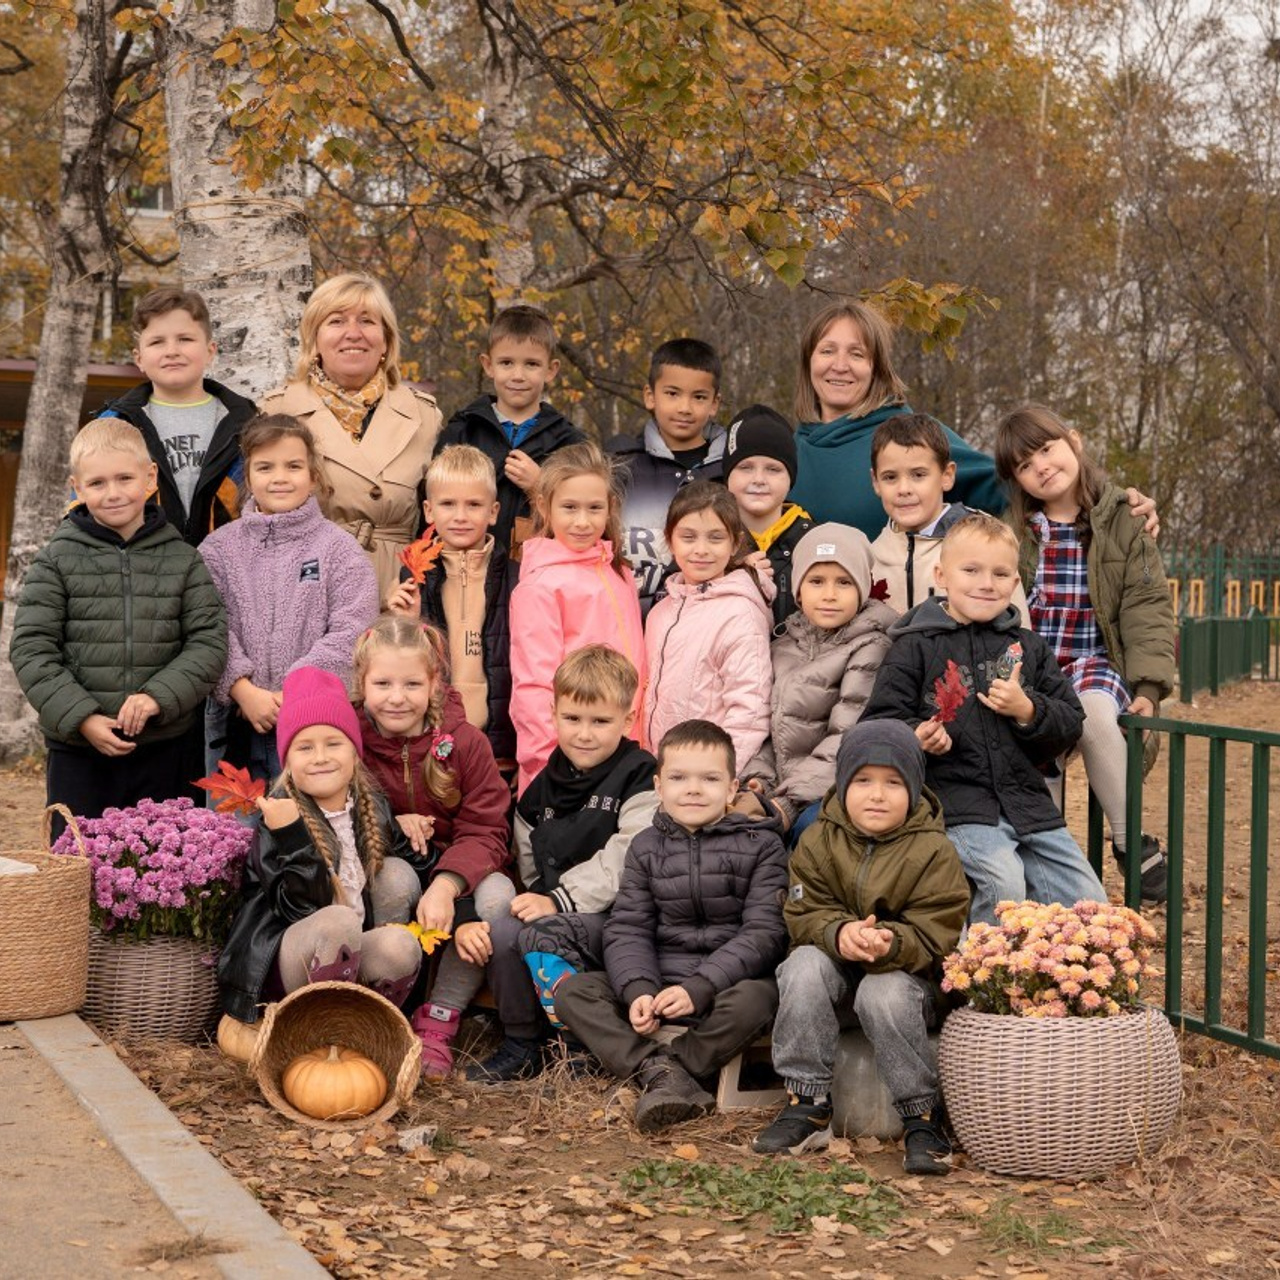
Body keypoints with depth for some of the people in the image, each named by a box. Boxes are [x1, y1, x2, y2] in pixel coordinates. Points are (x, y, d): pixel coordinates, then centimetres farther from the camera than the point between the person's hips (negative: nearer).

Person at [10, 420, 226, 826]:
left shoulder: (182, 559, 4)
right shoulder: (56, 560, 1)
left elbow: (209, 641, 0)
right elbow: (30, 649, -3)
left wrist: (159, 696, -15)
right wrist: (81, 717, -13)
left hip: (167, 750, 1)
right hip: (78, 751, -1)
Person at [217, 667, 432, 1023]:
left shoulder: (372, 807, 5)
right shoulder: (279, 815, -12)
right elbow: (300, 906, -23)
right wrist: (292, 834, -32)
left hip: (353, 959, 7)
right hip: (286, 962, -7)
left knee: (401, 946, -22)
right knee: (338, 920, -35)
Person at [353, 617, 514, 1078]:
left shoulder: (464, 742, -8)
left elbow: (485, 831, -13)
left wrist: (447, 885, -31)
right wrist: (388, 825, -24)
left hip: (455, 872, 1)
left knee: (497, 893, -32)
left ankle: (438, 1021, -18)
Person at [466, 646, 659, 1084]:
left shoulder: (639, 781, -5)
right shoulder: (543, 789, 17)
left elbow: (624, 862, -16)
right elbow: (530, 866, 21)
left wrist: (559, 900, -20)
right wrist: (533, 899, 1)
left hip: (613, 916, -6)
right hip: (551, 910, 6)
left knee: (541, 933, -31)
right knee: (502, 931, -23)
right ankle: (521, 1045, -3)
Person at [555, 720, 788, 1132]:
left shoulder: (760, 846, -1)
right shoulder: (646, 847, 10)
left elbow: (763, 932, -10)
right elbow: (627, 929, 2)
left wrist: (699, 987, -22)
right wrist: (638, 990, -19)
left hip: (729, 981, -3)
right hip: (657, 985, 4)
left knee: (754, 999, -37)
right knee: (573, 991, -16)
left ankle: (657, 1073, -23)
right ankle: (664, 1073, -31)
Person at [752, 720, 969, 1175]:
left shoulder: (934, 851, -9)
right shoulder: (819, 840, 0)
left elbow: (934, 934, -15)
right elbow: (803, 914, -5)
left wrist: (890, 942, -37)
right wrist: (839, 933, -29)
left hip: (908, 971, -3)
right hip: (835, 968, 3)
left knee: (885, 994, -35)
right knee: (805, 965, -29)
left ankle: (922, 1116, -17)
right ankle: (807, 1104, -21)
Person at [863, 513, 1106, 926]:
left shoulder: (1027, 646, 14)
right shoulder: (915, 646, 1)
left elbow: (1071, 725, 12)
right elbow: (879, 721, -1)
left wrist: (1028, 711, -7)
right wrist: (917, 738, -22)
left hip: (1027, 797, 5)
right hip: (956, 801, -5)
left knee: (1090, 903, 2)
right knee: (1003, 883, -29)